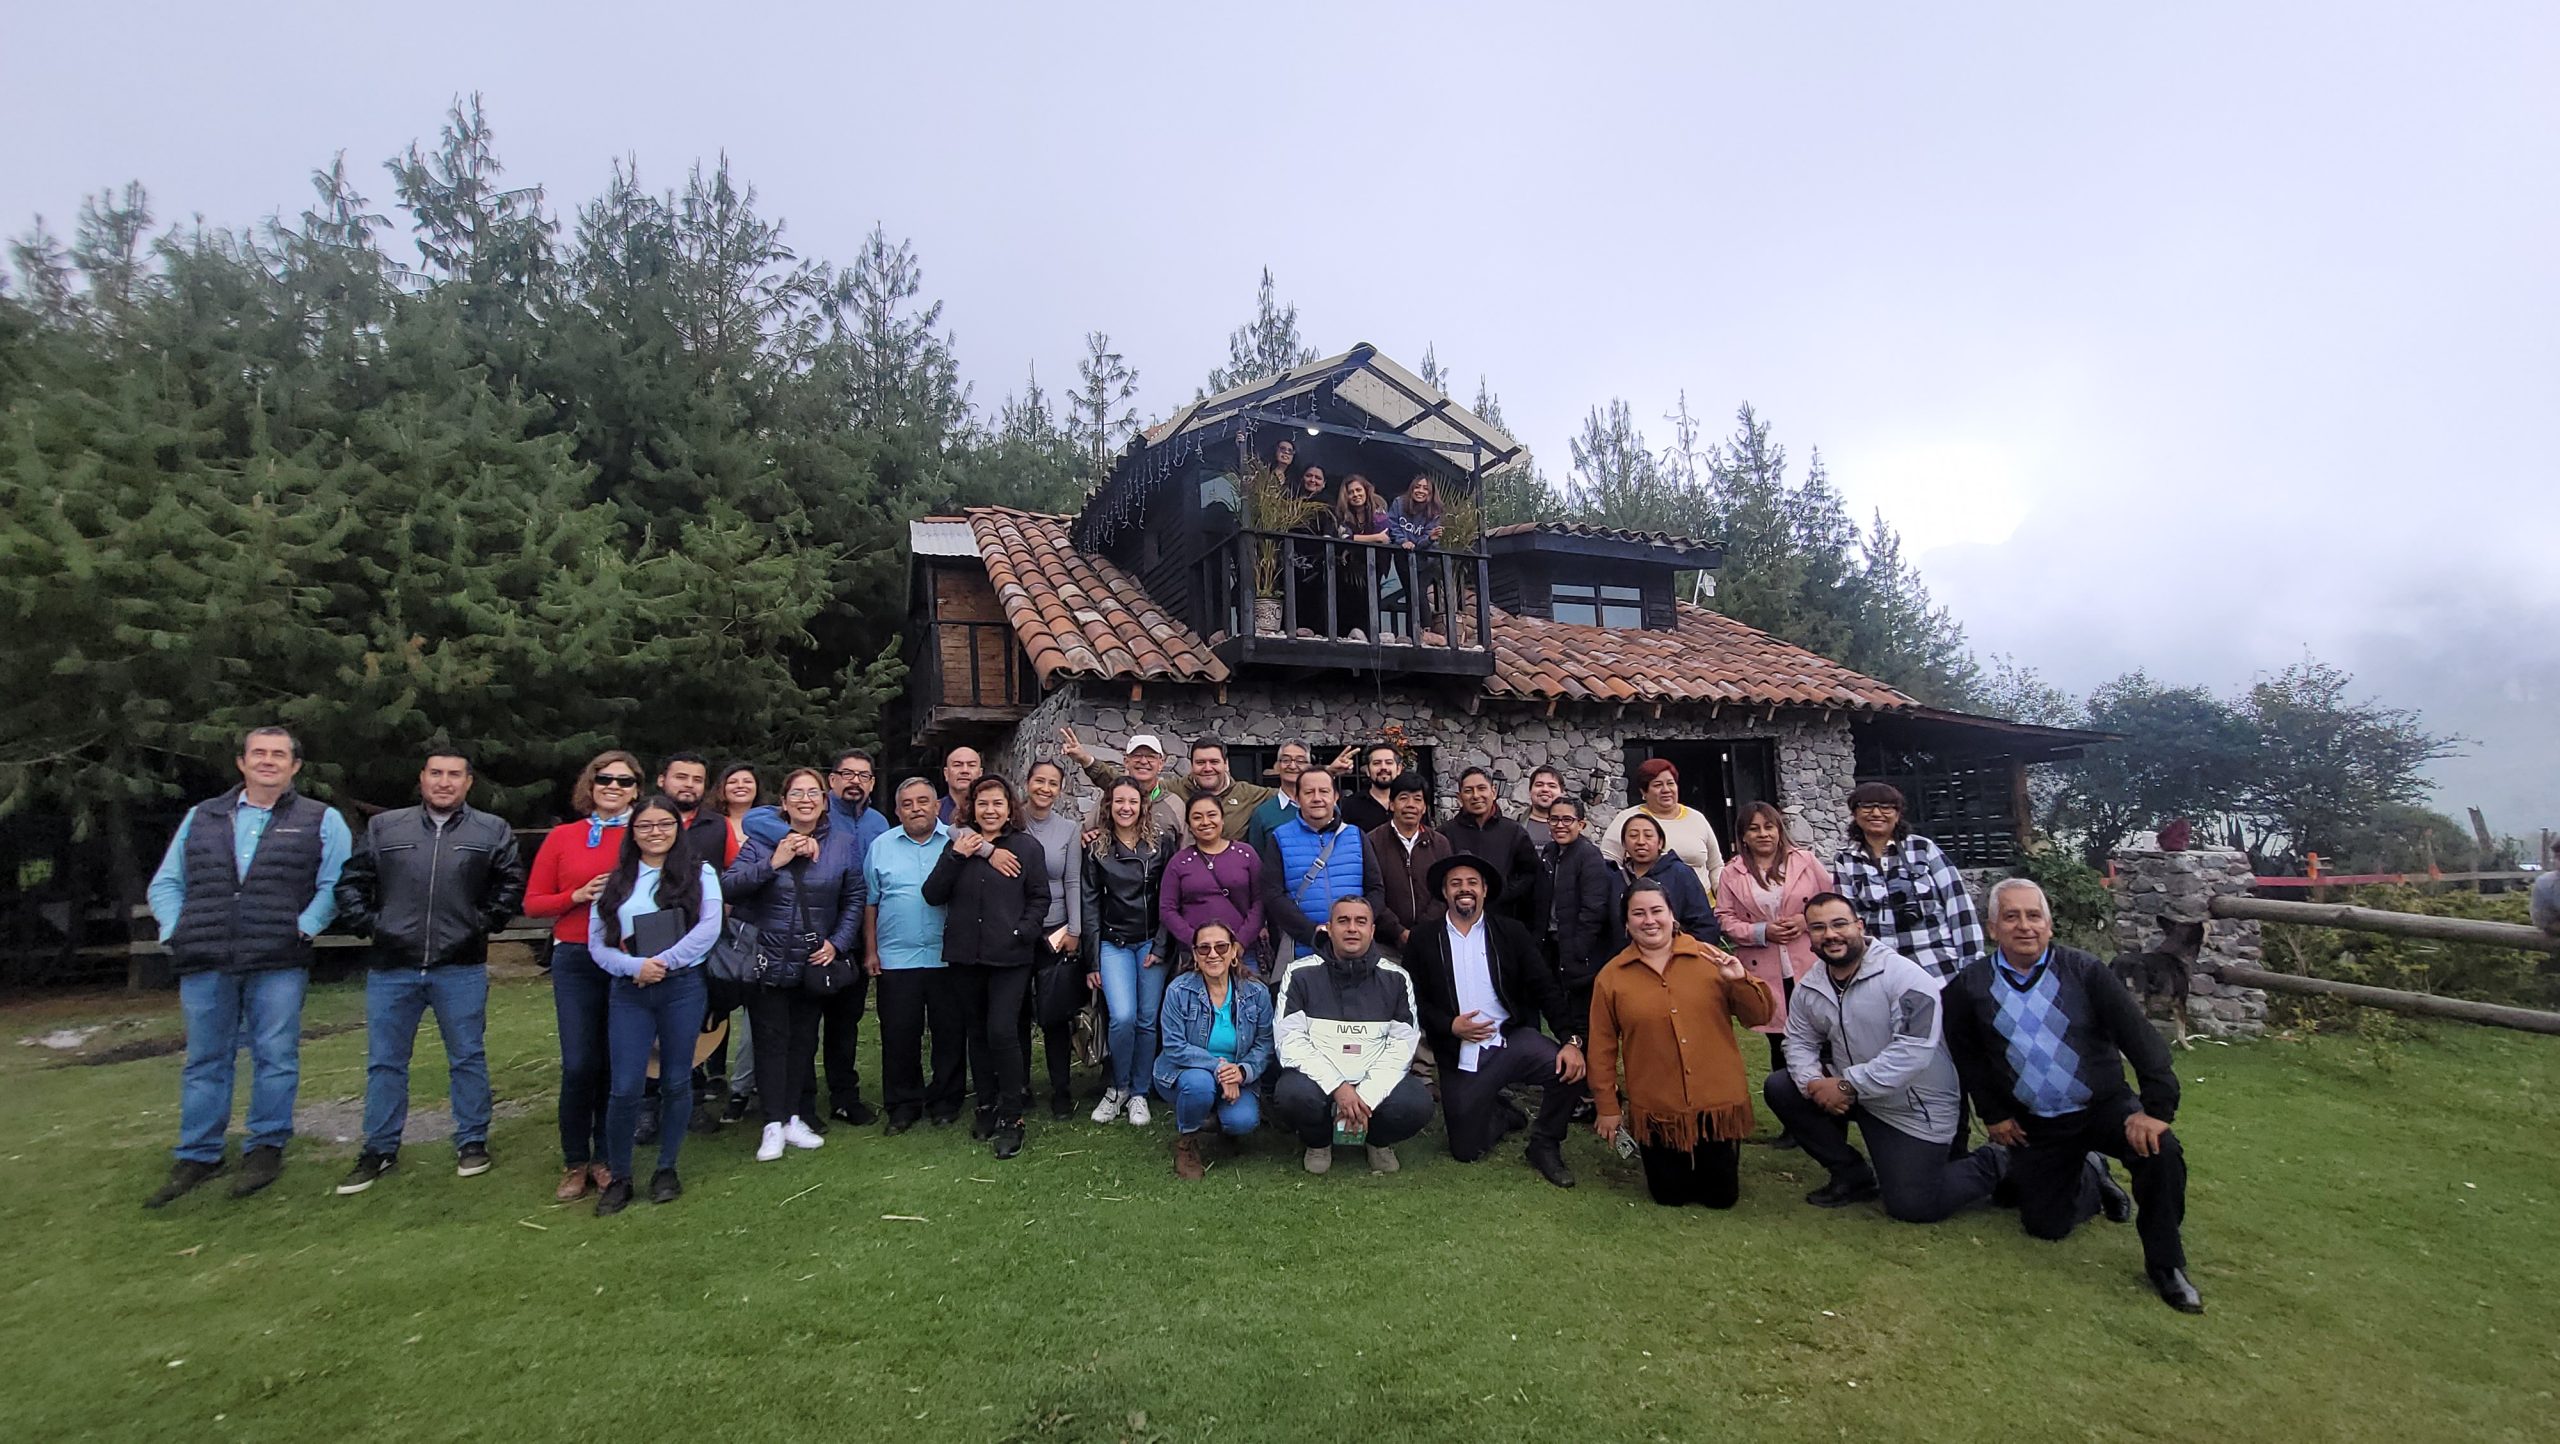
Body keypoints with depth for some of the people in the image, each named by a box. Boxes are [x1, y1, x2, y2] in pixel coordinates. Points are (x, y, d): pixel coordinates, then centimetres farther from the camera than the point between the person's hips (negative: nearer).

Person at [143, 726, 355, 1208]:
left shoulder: (322, 821, 5)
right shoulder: (201, 818, 15)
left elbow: (336, 884, -1)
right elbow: (166, 883, 17)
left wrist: (305, 927, -12)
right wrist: (175, 930, 3)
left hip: (278, 964, -3)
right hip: (205, 965, 3)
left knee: (276, 1057, 1)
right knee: (205, 1061, 12)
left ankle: (266, 1149, 14)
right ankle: (197, 1156, 23)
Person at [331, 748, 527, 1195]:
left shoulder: (493, 831, 2)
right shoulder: (384, 827, 7)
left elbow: (511, 885, 5)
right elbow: (351, 882, 12)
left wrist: (484, 922, -4)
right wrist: (367, 922, 1)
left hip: (461, 970, -2)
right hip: (391, 969, 2)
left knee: (468, 1058, 7)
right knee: (384, 1062, 11)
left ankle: (472, 1142, 20)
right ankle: (379, 1149, 25)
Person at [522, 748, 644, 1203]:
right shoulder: (562, 837, 6)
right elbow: (533, 903, 7)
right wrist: (578, 896, -8)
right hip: (575, 961, 1)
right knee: (578, 1066, -2)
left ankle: (605, 1158, 22)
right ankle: (575, 1163, 16)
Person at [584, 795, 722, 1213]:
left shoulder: (699, 873, 2)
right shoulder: (615, 881, 9)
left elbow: (708, 929, -8)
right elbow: (598, 943, 5)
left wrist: (662, 963, -13)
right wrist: (635, 966, -12)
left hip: (683, 989, -1)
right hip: (629, 993, 1)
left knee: (676, 1082, 8)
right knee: (625, 1088, -3)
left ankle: (666, 1169, 24)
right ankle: (618, 1177, 16)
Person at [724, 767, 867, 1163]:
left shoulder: (844, 843, 1)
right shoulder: (762, 841, -3)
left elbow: (854, 899, 4)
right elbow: (728, 887, -13)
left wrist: (838, 942, -5)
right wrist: (773, 863, -21)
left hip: (816, 959, 2)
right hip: (767, 957, -1)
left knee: (804, 1039, 9)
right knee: (771, 1038, -1)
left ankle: (797, 1118, 18)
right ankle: (774, 1124, 5)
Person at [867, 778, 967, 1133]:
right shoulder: (882, 846, 7)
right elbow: (870, 902, 10)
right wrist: (870, 950, 6)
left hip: (948, 957, -1)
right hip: (896, 958, 1)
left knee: (950, 1034, 7)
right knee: (899, 1035, 5)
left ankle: (944, 1103, 21)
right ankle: (902, 1105, 20)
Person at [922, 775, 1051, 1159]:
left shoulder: (1025, 847, 1)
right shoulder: (959, 844, 9)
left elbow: (1040, 897, 0)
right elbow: (933, 895, 0)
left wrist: (1022, 932, -13)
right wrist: (957, 856, -11)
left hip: (1010, 955, -4)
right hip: (966, 954, 4)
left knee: (1002, 1031, -11)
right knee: (978, 1032, 14)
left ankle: (1011, 1119, 1)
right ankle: (987, 1107, 29)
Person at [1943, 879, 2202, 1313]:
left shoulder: (2084, 971, -9)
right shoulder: (1969, 987, -6)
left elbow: (2139, 1035, -15)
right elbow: (1967, 1057, 5)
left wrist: (2156, 1107, -25)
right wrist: (1993, 1114, 4)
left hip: (2104, 1106, -1)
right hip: (2033, 1125, 1)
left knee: (2160, 1151, -31)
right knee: (2046, 1225, 2)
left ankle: (2165, 1264, -7)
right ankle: (2090, 1181, 36)